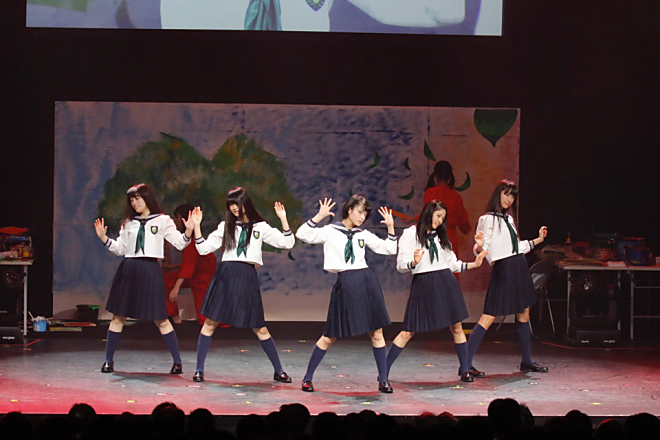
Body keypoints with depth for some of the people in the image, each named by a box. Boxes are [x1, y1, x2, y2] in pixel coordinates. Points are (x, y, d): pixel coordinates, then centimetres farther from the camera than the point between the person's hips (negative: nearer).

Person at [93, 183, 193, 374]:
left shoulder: (162, 221, 5)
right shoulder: (128, 222, 15)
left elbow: (179, 243, 0)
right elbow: (120, 249, 15)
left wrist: (188, 231, -19)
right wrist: (104, 238, 3)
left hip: (150, 271, -3)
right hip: (128, 270, 4)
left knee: (160, 319, -4)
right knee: (118, 316, 4)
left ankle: (177, 362, 2)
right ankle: (108, 361, 12)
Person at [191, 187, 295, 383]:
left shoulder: (260, 227, 9)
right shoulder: (226, 226, 11)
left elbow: (287, 243, 4)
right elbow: (204, 248, 9)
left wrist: (283, 219, -6)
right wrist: (196, 226, 0)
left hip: (247, 277, -1)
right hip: (225, 275, 1)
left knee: (259, 328, 2)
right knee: (210, 323, -1)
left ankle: (279, 371, 11)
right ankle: (199, 370, 7)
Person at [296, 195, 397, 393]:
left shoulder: (363, 234, 12)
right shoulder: (330, 231, 2)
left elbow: (389, 249, 15)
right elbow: (302, 234, -9)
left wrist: (391, 228, 5)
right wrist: (319, 217, -16)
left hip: (367, 282, 3)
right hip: (345, 284, -3)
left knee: (376, 333, 3)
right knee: (330, 336, 1)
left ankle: (383, 380, 12)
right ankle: (308, 377, 14)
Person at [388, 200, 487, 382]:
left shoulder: (441, 236, 15)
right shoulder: (410, 234, -1)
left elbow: (452, 263, 17)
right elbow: (401, 265, -6)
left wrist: (473, 264, 5)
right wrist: (414, 263, -25)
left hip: (445, 283, 5)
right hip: (423, 284, -5)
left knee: (456, 327, 5)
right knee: (408, 331, -4)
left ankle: (464, 369, 17)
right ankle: (384, 370, 3)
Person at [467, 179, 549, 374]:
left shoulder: (508, 219, 18)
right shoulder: (488, 219, -6)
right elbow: (483, 248, -13)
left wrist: (537, 240, 27)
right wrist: (479, 248, -34)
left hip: (519, 269, 8)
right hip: (503, 269, -8)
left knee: (523, 314, 11)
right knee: (488, 318, -11)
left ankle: (527, 361, 21)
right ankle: (466, 364, -12)